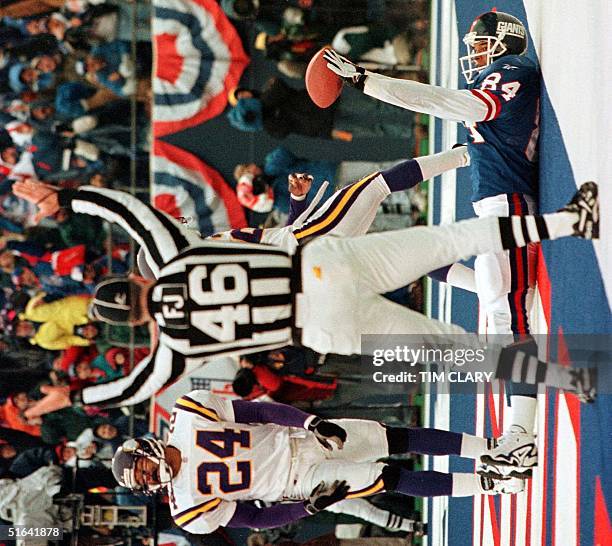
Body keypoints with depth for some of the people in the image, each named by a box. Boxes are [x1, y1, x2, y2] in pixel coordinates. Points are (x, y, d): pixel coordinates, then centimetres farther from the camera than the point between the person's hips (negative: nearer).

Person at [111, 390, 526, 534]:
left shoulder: (189, 412, -10)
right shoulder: (191, 509, -10)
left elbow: (257, 411, -7)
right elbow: (253, 519, -6)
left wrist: (311, 421, -18)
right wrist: (309, 507, -18)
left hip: (296, 437, 2)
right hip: (296, 481, -2)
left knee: (397, 440, -6)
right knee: (391, 480, -13)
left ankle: (491, 447, 9)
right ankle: (488, 483, -1)